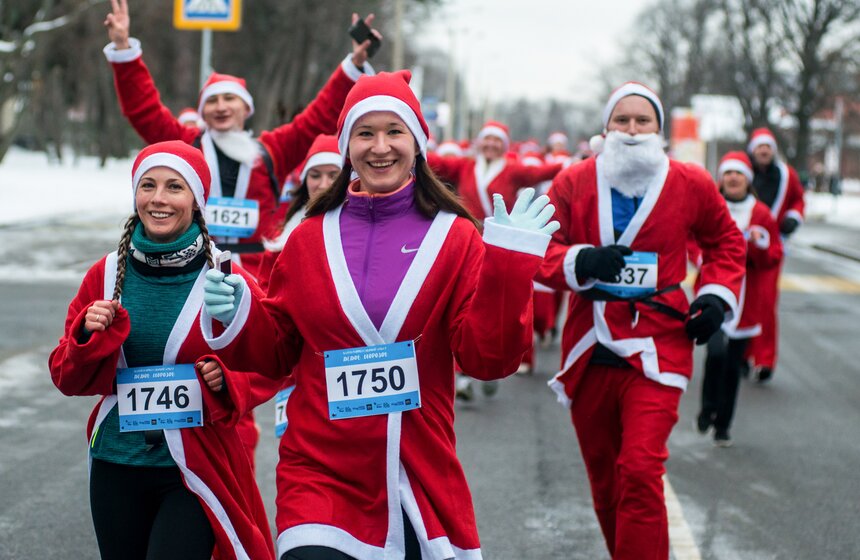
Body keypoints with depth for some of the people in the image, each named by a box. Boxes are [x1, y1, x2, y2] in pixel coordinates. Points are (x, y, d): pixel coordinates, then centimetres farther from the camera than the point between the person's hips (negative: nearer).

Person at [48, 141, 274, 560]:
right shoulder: (107, 275, 2)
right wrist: (88, 336, -13)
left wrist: (226, 381, -18)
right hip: (116, 467, 4)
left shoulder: (226, 278, -6)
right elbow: (68, 378, 7)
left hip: (195, 468, -3)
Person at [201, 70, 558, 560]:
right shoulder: (309, 240, 7)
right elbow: (275, 354, 13)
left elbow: (490, 357, -7)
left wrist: (507, 265, -16)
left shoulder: (455, 238, 1)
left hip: (423, 478, 0)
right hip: (320, 476, 0)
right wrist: (238, 318, -4)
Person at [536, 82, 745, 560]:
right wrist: (579, 261, -20)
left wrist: (718, 295, 3)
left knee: (640, 472, -16)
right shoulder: (574, 183, 1)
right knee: (604, 480, 13)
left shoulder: (690, 184, 2)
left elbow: (726, 241, 18)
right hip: (589, 352, 2)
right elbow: (541, 254, 0)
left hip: (657, 350, -2)